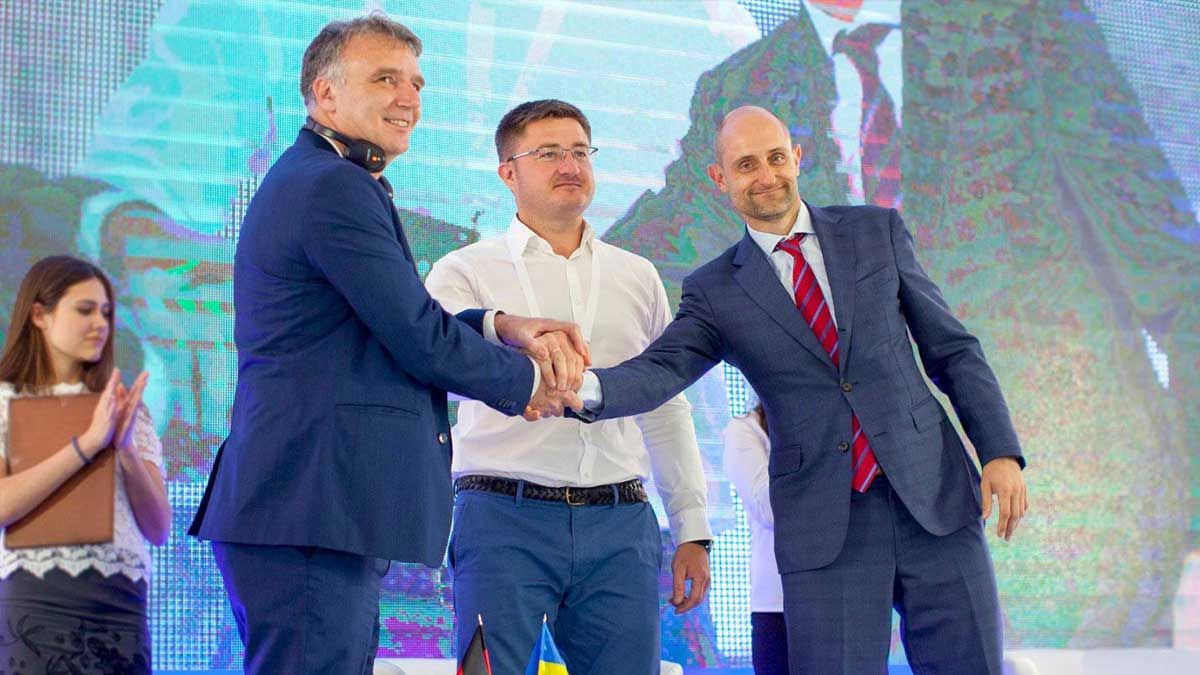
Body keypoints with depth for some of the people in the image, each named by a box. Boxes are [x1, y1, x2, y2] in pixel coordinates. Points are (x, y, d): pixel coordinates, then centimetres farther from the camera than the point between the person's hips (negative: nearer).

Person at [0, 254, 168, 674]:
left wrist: (125, 448, -8)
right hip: (36, 597, -3)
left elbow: (159, 531, 6)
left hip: (121, 603, 3)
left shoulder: (124, 407, 13)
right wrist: (88, 442, -17)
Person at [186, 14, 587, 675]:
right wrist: (529, 381, 4)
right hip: (313, 516, -11)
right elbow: (420, 340, -12)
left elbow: (397, 319, 20)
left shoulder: (306, 179, 23)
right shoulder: (333, 186, -11)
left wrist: (502, 325, 6)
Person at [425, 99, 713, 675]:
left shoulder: (636, 277, 18)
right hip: (505, 519, -3)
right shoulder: (466, 271, 8)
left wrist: (692, 530, 14)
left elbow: (667, 410, 20)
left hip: (620, 524, 3)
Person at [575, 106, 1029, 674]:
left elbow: (953, 349, 10)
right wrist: (586, 387, -33)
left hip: (933, 498, 1)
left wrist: (1000, 451, -1)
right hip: (825, 529, -1)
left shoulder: (878, 232, 9)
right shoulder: (716, 291, 6)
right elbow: (661, 370, -11)